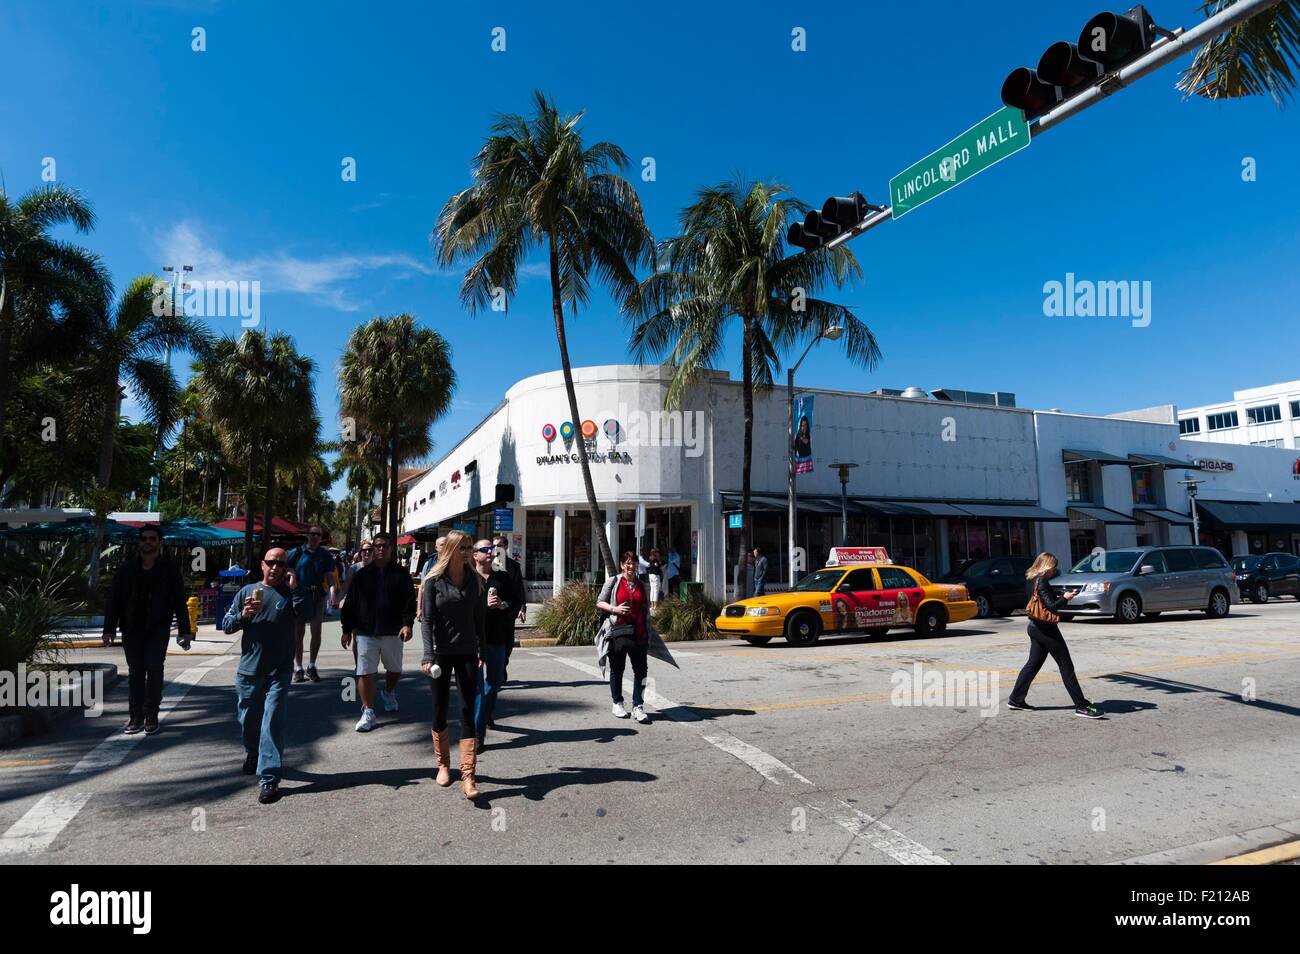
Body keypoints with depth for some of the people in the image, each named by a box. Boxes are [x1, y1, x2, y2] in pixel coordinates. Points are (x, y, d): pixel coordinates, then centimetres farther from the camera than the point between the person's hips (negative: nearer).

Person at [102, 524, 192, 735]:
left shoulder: (170, 569, 3)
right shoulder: (126, 569, 7)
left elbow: (180, 602, 4)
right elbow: (113, 601, 8)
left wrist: (184, 631, 1)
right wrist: (109, 629, 0)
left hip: (158, 627, -2)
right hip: (132, 628, 2)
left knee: (154, 665, -12)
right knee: (135, 670, 7)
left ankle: (151, 715, -1)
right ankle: (136, 716, 15)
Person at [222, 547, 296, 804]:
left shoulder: (291, 593, 0)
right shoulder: (248, 591, 6)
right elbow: (226, 625, 8)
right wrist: (243, 615, -11)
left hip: (279, 672, -3)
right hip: (248, 669, 3)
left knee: (273, 722, -7)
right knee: (248, 719, 18)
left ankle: (269, 778, -4)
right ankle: (253, 755, 45)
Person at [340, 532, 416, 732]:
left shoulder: (401, 573, 2)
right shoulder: (362, 574, 4)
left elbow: (410, 601, -3)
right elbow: (351, 604, 7)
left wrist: (407, 623, -16)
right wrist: (347, 629, 5)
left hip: (392, 632, 1)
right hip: (366, 633, 0)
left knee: (394, 669, 17)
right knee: (365, 673, -5)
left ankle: (388, 693, 46)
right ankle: (368, 712, 5)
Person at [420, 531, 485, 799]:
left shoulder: (474, 581, 3)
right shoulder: (434, 581, -5)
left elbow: (480, 618, 8)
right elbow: (427, 620, -9)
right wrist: (428, 656, -19)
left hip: (467, 653, 2)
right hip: (441, 653, -1)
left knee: (468, 711, -4)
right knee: (440, 709, 10)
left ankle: (468, 776, -4)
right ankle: (443, 764, 29)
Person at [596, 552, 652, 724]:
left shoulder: (642, 585, 12)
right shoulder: (613, 581, 3)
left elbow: (646, 612, 14)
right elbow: (599, 602, 6)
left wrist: (648, 637, 10)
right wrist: (614, 609, -13)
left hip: (639, 632, 2)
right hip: (618, 631, -2)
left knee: (641, 669, -3)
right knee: (617, 669, 9)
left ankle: (638, 706, 4)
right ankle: (617, 703, 25)